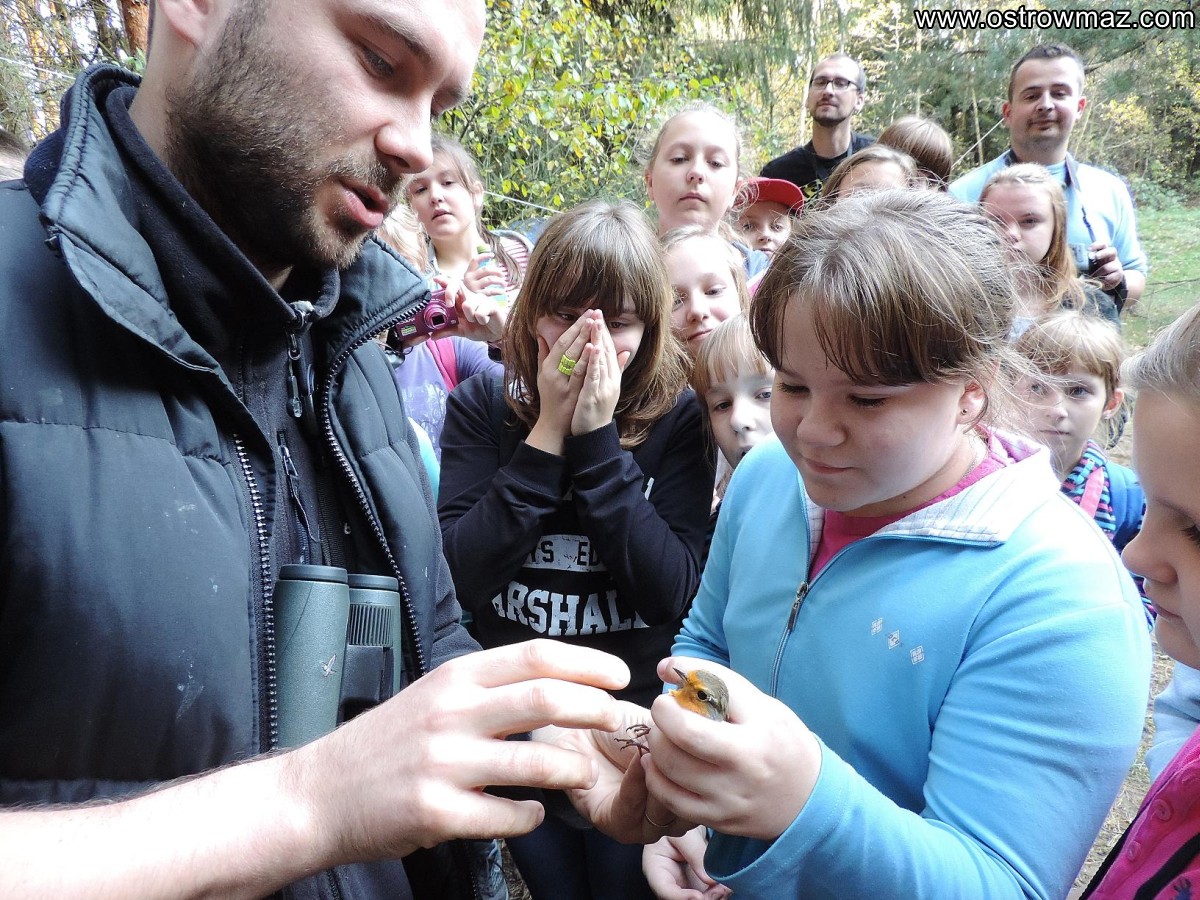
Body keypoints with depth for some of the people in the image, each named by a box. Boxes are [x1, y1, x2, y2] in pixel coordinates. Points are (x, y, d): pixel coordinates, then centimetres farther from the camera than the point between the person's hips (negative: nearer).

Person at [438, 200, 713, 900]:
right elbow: (463, 573, -17)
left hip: (636, 713, -1)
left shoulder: (676, 417, -10)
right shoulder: (481, 406, -7)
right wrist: (548, 434, -23)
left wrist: (599, 439, -25)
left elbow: (673, 592, -20)